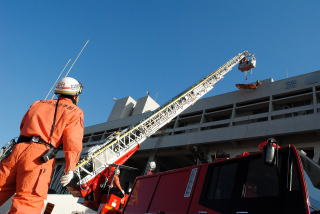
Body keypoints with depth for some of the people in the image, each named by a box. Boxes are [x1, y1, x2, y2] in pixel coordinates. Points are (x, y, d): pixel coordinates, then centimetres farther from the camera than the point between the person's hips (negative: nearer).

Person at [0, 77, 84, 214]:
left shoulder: (38, 104, 23)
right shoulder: (75, 112, 7)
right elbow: (73, 142, -5)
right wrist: (70, 168, -7)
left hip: (18, 149, 5)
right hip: (40, 156, -5)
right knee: (29, 201, -9)